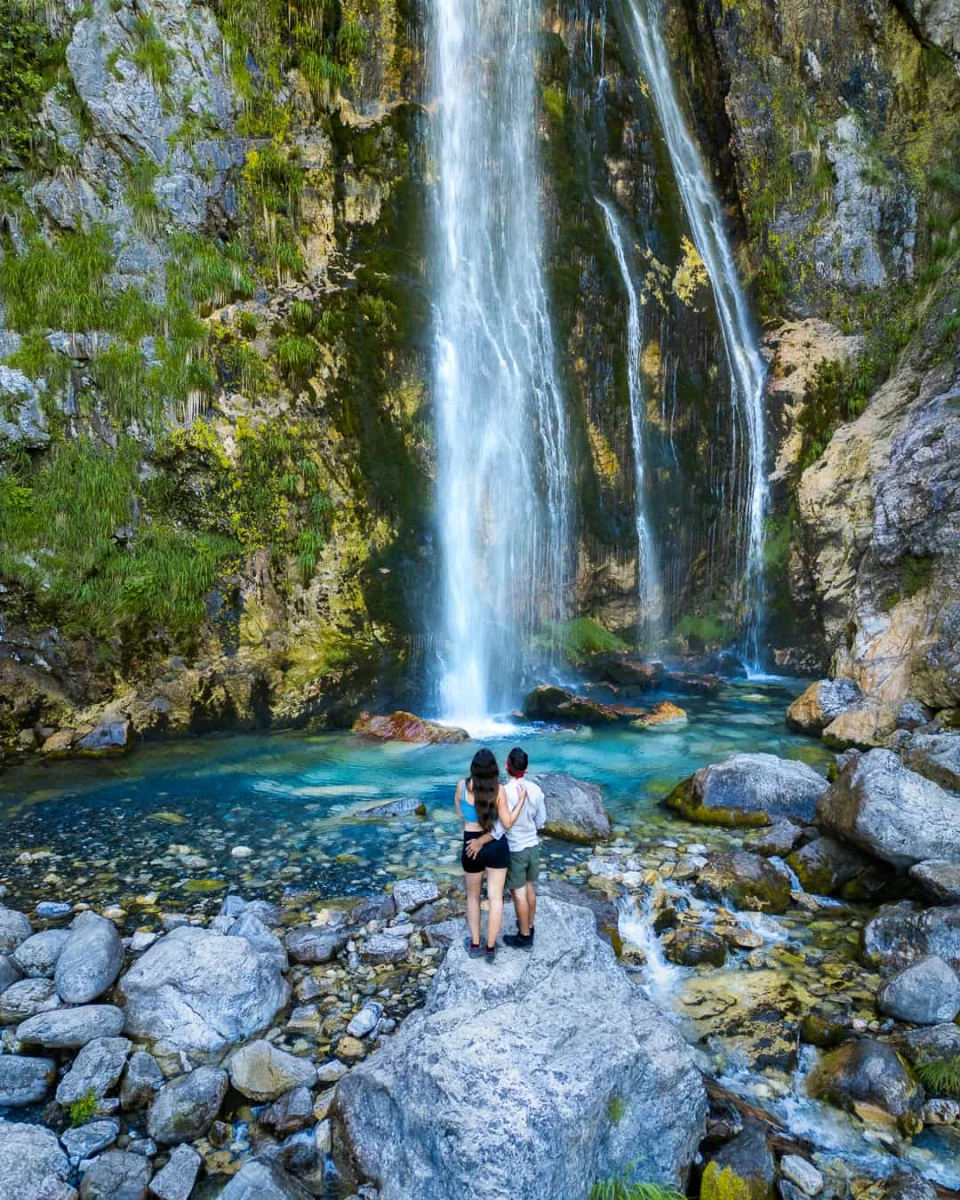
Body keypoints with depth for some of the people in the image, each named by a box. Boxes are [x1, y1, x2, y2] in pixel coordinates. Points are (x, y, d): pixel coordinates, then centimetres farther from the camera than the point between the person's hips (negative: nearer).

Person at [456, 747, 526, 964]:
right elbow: (507, 824, -12)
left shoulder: (462, 785, -12)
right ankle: (490, 948, 19)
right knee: (495, 897, 12)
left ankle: (474, 944, 29)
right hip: (497, 847, -1)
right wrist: (522, 801, -5)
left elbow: (460, 813, 4)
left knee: (473, 895, 21)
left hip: (471, 847, 1)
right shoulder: (498, 790, -17)